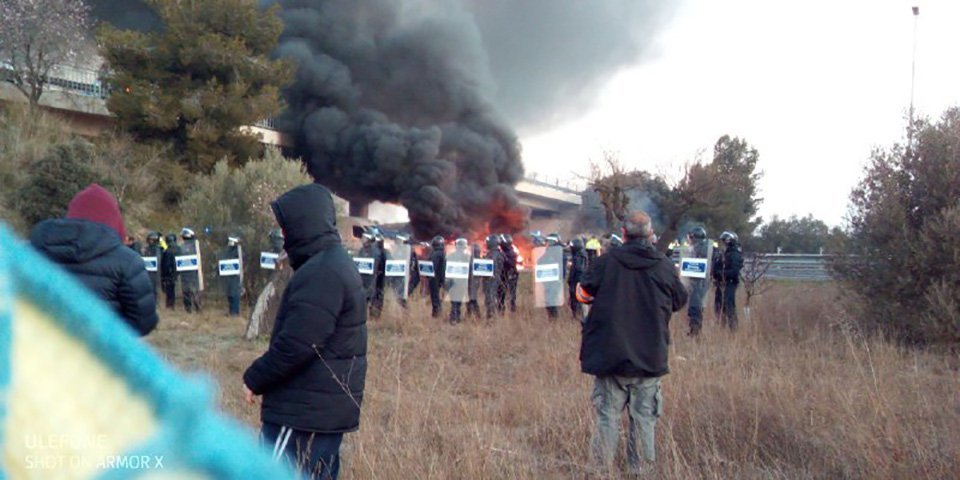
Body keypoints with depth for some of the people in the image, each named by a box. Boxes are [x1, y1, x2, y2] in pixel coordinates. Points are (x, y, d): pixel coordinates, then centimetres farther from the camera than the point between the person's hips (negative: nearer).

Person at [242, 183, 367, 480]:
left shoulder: (321, 274, -20)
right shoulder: (334, 263, 13)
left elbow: (295, 345, -25)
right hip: (328, 409, 10)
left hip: (304, 411, -10)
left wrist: (254, 379, -11)